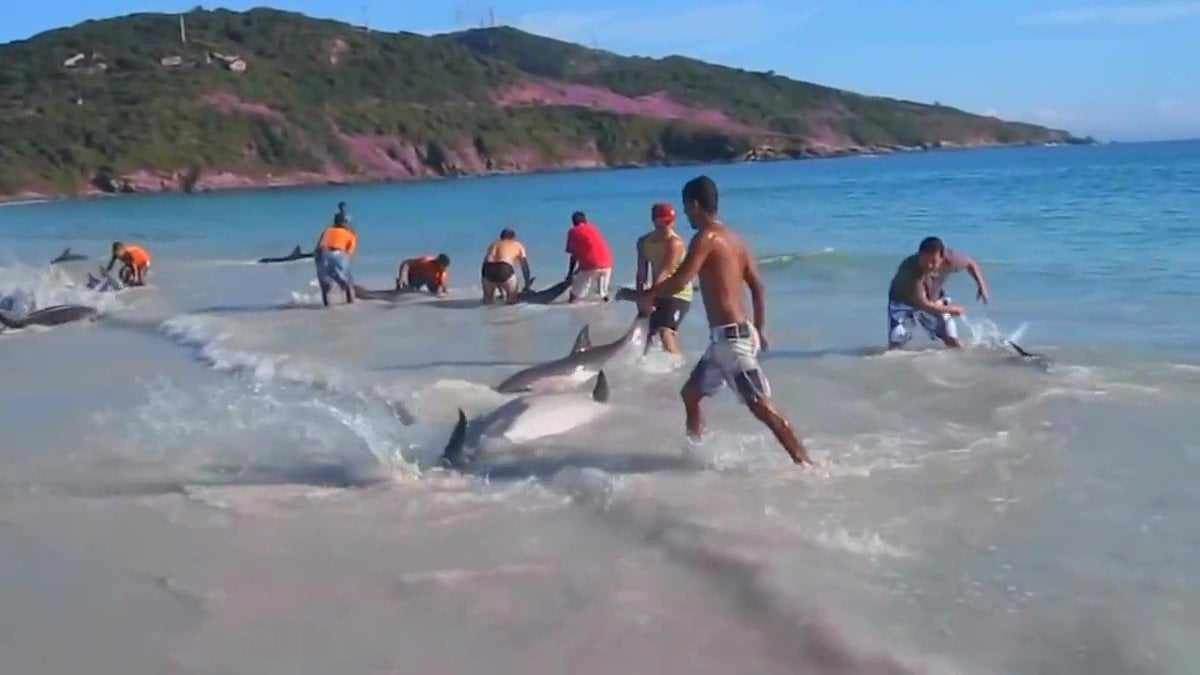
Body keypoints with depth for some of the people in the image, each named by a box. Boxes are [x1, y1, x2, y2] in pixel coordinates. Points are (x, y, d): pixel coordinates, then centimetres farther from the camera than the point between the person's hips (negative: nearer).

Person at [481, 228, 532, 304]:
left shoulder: (494, 244, 33)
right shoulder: (518, 245, 26)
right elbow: (525, 265, 21)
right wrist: (527, 284, 29)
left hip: (488, 269, 3)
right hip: (504, 269, -3)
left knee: (487, 300, 25)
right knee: (511, 300, 15)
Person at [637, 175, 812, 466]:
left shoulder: (705, 238, -11)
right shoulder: (732, 238, 14)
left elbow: (679, 281, -20)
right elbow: (757, 286, 17)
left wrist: (647, 295, -2)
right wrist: (758, 330, 23)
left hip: (729, 336, -10)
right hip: (737, 333, 10)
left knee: (761, 406, -10)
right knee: (691, 393, 21)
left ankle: (806, 464, -10)